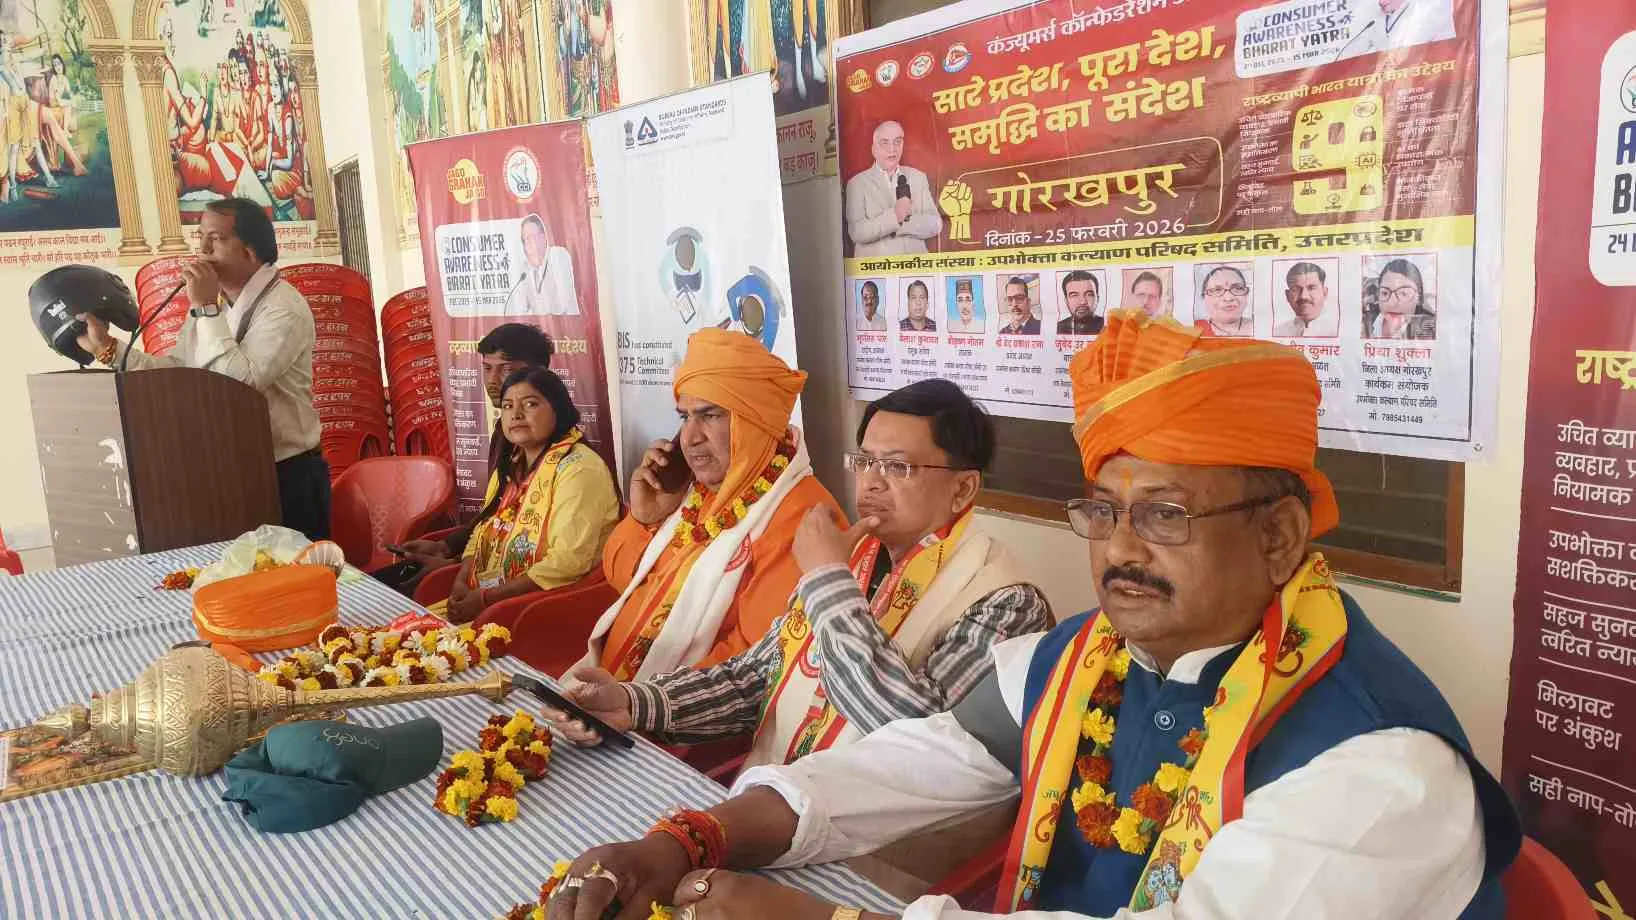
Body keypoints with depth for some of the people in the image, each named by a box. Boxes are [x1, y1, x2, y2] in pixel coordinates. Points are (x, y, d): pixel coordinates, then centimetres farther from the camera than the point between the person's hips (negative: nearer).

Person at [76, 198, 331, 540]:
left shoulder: (284, 309, -17)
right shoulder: (214, 302, 10)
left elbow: (239, 383, -27)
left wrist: (206, 309, -22)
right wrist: (107, 348, -2)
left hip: (286, 477, -8)